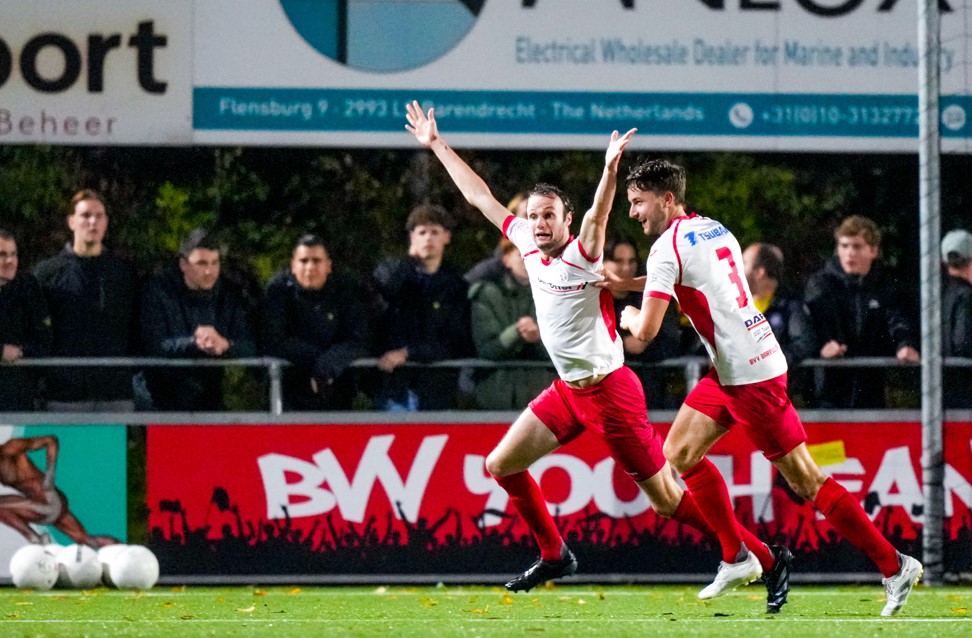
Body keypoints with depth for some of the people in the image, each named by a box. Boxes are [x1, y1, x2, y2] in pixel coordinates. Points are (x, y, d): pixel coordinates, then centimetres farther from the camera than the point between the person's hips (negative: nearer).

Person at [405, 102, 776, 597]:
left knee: (666, 499, -7)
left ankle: (760, 556, 0)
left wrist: (610, 170, -54)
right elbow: (480, 197, 12)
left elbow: (598, 215, -36)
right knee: (501, 464, 8)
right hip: (568, 390, 8)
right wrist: (436, 145, 15)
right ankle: (554, 555, 23)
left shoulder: (582, 254, -15)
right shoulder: (528, 245, 4)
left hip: (608, 388, -8)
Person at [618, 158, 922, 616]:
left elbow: (646, 330, -19)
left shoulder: (668, 248, -14)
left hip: (750, 375, -10)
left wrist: (629, 317, 5)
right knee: (679, 451, 11)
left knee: (805, 481, -5)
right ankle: (738, 558, 14)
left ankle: (895, 566, -1)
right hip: (729, 371, 10)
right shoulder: (713, 230, 13)